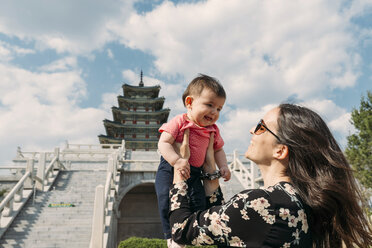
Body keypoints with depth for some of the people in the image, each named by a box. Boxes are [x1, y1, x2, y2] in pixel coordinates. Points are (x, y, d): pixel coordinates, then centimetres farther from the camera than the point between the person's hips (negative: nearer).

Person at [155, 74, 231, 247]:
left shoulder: (213, 130, 6)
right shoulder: (179, 122, -12)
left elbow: (218, 150, 19)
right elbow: (163, 143, -19)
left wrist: (223, 166, 2)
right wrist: (176, 160, -33)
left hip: (194, 173, 5)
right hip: (170, 168, -4)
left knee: (199, 204, -7)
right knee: (167, 198, -18)